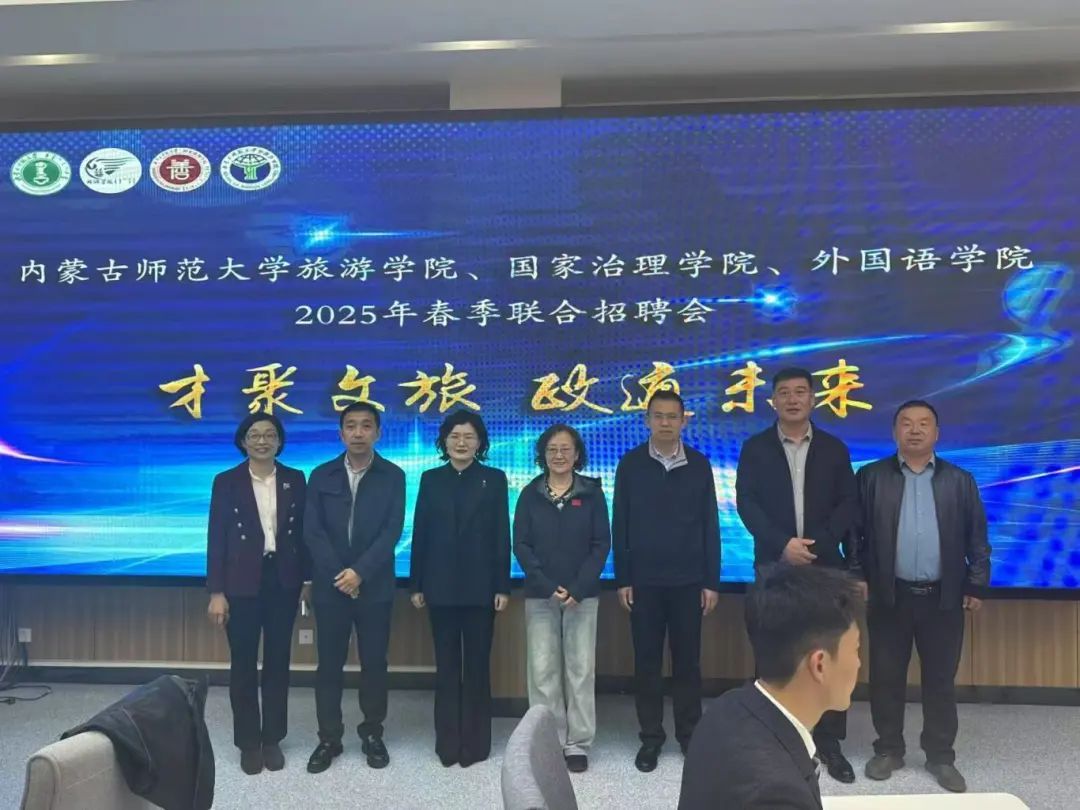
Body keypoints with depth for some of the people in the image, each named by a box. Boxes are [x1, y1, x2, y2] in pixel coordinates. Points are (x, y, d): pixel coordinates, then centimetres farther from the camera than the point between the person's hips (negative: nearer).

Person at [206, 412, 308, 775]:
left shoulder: (295, 480, 3)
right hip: (242, 583, -1)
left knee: (278, 662, 10)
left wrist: (309, 578, 3)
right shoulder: (226, 482, -2)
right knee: (243, 664, 7)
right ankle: (248, 742, 21)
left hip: (283, 580, 2)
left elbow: (303, 532, 6)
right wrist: (216, 591, -8)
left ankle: (273, 738, 23)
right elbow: (216, 538, -4)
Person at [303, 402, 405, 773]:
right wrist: (339, 574, -12)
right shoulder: (321, 476, 4)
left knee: (374, 662, 7)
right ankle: (329, 737, 19)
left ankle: (372, 734, 22)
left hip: (374, 586, -1)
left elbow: (392, 531, -8)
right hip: (330, 585, 1)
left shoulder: (393, 476, 0)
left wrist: (360, 572, -16)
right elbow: (312, 531, -2)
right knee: (329, 663, 7)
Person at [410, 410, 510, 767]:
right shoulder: (431, 479, 6)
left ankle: (475, 742, 16)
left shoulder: (494, 479, 2)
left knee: (477, 664, 6)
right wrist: (417, 585, 1)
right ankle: (447, 743, 17)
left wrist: (503, 586, -6)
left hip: (480, 586, -1)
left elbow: (502, 535, -1)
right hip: (441, 585, 2)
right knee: (446, 664, 8)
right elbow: (420, 534, 5)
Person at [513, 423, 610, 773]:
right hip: (539, 595, 1)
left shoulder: (591, 492, 2)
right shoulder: (530, 494, 4)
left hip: (582, 594, 0)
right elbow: (521, 544, -1)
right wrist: (548, 586, -12)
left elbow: (602, 544, -2)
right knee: (542, 671, 2)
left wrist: (577, 588, -12)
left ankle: (578, 744, 14)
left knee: (580, 670, 3)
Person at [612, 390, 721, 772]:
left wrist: (712, 581, 0)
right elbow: (620, 524, 1)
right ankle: (651, 737, 19)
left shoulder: (699, 465, 2)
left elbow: (710, 525, 3)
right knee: (647, 660, 7)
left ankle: (690, 733, 23)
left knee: (687, 659, 8)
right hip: (644, 580, 0)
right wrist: (622, 579, -3)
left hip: (688, 580, 1)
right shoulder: (630, 464, 0)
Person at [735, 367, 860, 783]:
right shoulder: (755, 448, 3)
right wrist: (783, 544, -15)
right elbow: (746, 503, -4)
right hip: (774, 564, -1)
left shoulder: (834, 448, 8)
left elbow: (849, 503, 2)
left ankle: (828, 740, 13)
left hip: (825, 564, 1)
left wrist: (817, 543, -12)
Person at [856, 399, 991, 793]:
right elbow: (856, 532, 0)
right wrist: (858, 578, -4)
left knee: (941, 680, 9)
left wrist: (976, 585, 1)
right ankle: (888, 750, 23)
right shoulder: (871, 477, 1)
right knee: (886, 678, 8)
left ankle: (941, 756, 23)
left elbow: (976, 538, 5)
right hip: (889, 596, -1)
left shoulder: (960, 480, 5)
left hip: (943, 598, 1)